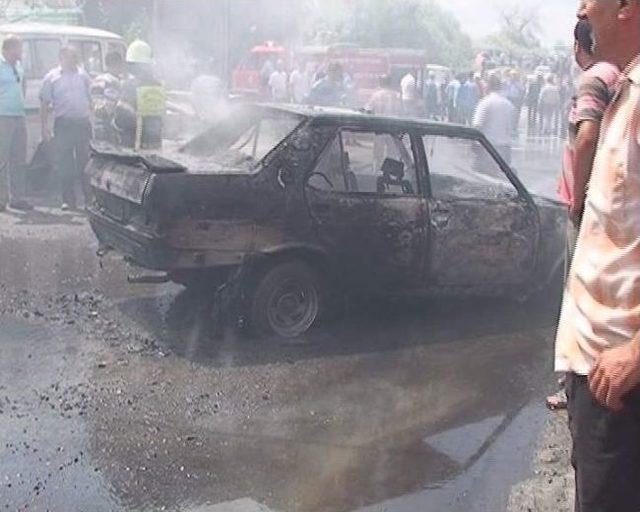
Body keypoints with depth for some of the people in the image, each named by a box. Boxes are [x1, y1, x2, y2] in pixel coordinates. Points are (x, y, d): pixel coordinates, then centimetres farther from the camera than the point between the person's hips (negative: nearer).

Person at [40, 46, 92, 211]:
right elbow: (44, 104, 3)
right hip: (63, 124, -2)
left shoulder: (83, 76, 11)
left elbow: (91, 100, 19)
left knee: (86, 162, 5)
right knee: (64, 164, 0)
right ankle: (68, 200, 7)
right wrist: (44, 127, -4)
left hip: (83, 123, 2)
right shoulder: (52, 77, 3)